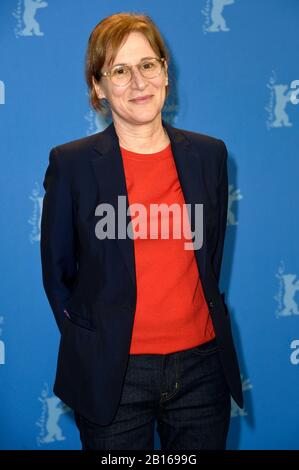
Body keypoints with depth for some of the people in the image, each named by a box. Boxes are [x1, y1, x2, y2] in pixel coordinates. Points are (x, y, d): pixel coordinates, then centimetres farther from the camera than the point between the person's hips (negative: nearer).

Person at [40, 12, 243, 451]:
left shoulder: (209, 154, 2)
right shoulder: (71, 163, -6)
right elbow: (57, 270, 2)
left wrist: (195, 319, 8)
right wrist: (88, 340, 2)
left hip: (201, 368, 3)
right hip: (112, 376, -2)